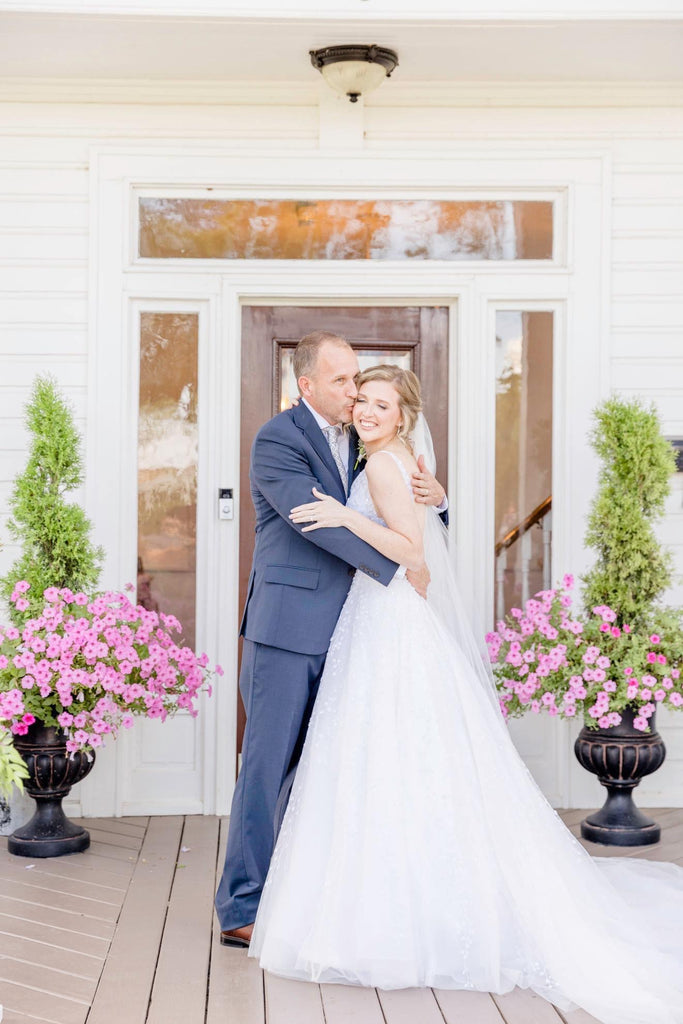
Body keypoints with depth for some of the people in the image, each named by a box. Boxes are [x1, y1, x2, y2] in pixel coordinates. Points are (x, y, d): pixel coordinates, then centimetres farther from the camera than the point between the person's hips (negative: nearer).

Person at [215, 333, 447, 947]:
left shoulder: (362, 441, 14)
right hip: (288, 626, -7)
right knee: (269, 764, -2)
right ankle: (242, 911, 5)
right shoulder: (277, 440, -9)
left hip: (340, 629, 7)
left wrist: (435, 495, -5)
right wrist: (398, 568, -19)